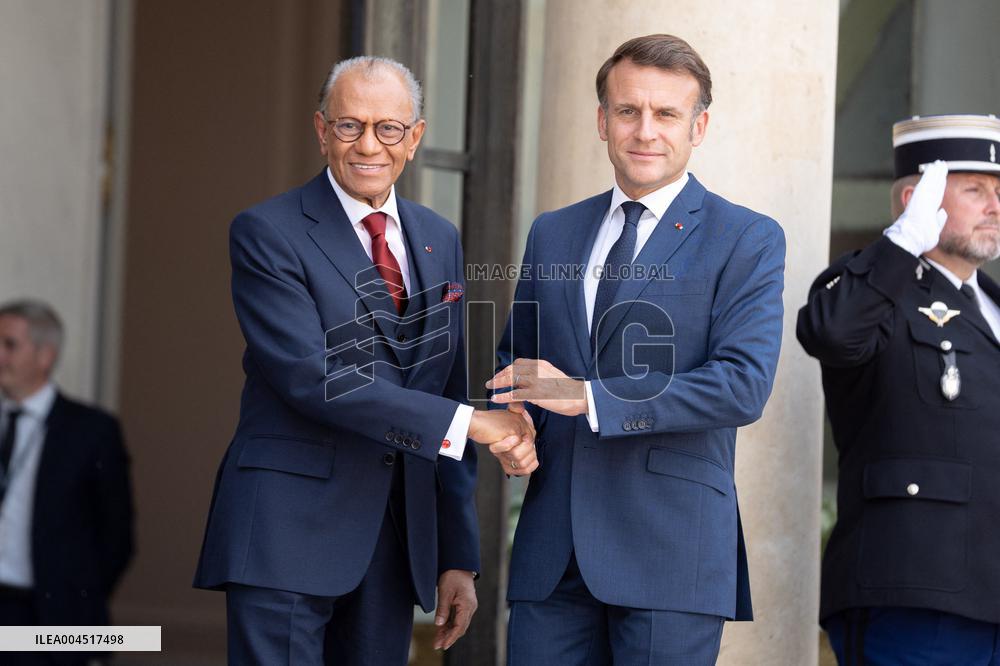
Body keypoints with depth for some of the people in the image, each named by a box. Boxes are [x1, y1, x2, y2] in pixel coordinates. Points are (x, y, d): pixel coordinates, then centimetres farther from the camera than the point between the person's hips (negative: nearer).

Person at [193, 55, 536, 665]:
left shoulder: (439, 241, 14)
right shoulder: (267, 233, -5)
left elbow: (448, 393, 15)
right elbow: (312, 378, -17)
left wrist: (459, 556, 12)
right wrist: (464, 422, -18)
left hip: (396, 540, 6)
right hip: (287, 535, -5)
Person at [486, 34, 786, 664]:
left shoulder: (747, 240, 0)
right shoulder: (552, 234, 16)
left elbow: (744, 385, -12)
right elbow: (517, 358, 25)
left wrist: (589, 396, -16)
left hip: (671, 547, -4)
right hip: (553, 549, 4)